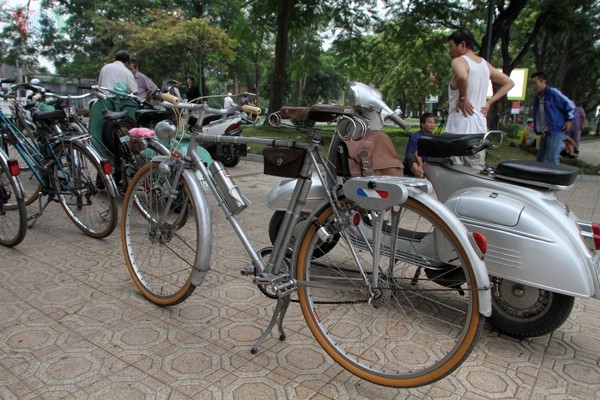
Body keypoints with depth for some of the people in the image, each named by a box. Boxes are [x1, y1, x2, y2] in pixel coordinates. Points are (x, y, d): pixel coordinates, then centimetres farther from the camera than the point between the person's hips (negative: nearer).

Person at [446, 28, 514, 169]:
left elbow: (462, 77, -31)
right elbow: (509, 83, 23)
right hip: (480, 126, 8)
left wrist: (462, 98, -16)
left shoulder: (458, 61, -7)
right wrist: (489, 102, 15)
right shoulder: (485, 64, 15)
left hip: (460, 127, -8)